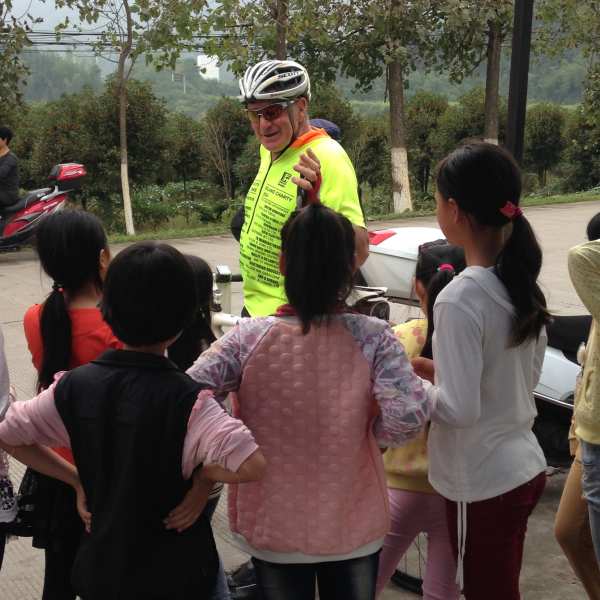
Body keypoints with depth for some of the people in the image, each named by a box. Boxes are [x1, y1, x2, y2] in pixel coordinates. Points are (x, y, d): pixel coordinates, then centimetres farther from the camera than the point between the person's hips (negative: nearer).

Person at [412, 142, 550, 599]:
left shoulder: (459, 299, -24)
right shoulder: (522, 283, 1)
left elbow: (459, 409, -24)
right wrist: (436, 370, 9)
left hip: (482, 484, -7)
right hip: (524, 467, 8)